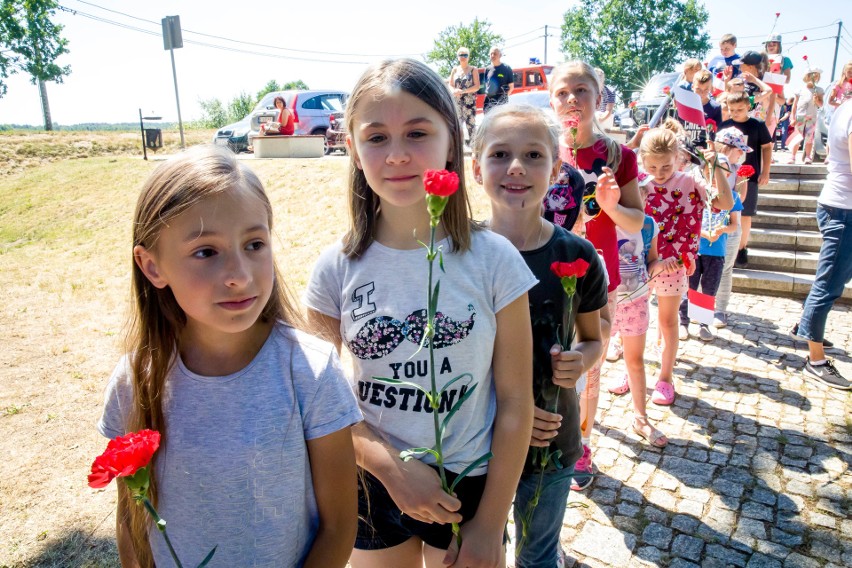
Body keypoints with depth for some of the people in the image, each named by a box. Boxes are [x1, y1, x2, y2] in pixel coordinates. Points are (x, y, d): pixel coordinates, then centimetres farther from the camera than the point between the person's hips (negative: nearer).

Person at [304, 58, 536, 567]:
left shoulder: (493, 259, -14)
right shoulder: (337, 268, -11)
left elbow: (515, 401, -9)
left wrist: (490, 524, -6)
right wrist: (394, 469, -17)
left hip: (469, 486, -1)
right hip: (371, 485, 2)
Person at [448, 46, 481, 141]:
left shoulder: (473, 70, 1)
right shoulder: (455, 70, 11)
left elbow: (477, 86, -6)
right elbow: (450, 85, 12)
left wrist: (463, 91, -16)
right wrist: (454, 90, -11)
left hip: (470, 101, -3)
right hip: (457, 101, 3)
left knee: (470, 122, -7)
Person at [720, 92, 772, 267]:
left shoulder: (758, 126, -2)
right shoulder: (724, 126, 1)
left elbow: (767, 147, 5)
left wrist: (765, 172, 0)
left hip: (750, 176, -1)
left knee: (745, 214, 4)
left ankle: (742, 248, 16)